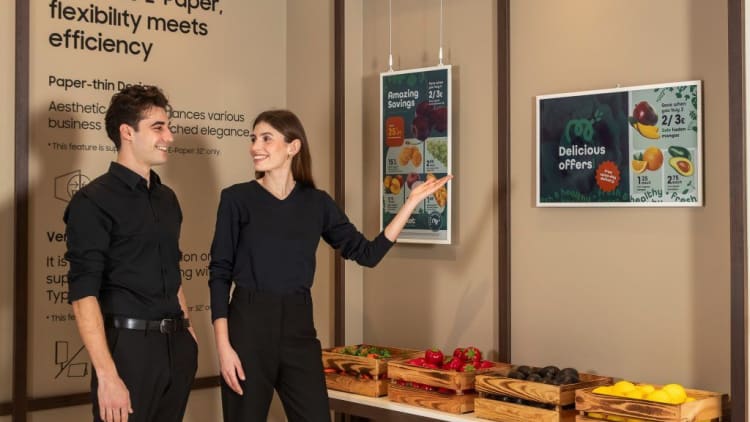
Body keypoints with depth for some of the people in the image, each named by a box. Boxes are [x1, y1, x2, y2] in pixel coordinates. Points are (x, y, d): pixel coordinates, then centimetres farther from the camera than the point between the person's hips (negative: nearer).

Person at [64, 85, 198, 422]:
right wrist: (107, 376, -21)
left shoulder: (167, 198, 14)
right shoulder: (93, 201, -9)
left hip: (176, 345, 7)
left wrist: (188, 333, 16)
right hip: (129, 346, -6)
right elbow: (83, 295, -15)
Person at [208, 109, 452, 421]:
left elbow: (367, 253, 5)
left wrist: (412, 201, 1)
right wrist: (223, 346, -12)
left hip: (300, 328, 3)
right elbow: (219, 273, -4)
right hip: (248, 326, -3)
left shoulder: (317, 202, 6)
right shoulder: (237, 198, -3)